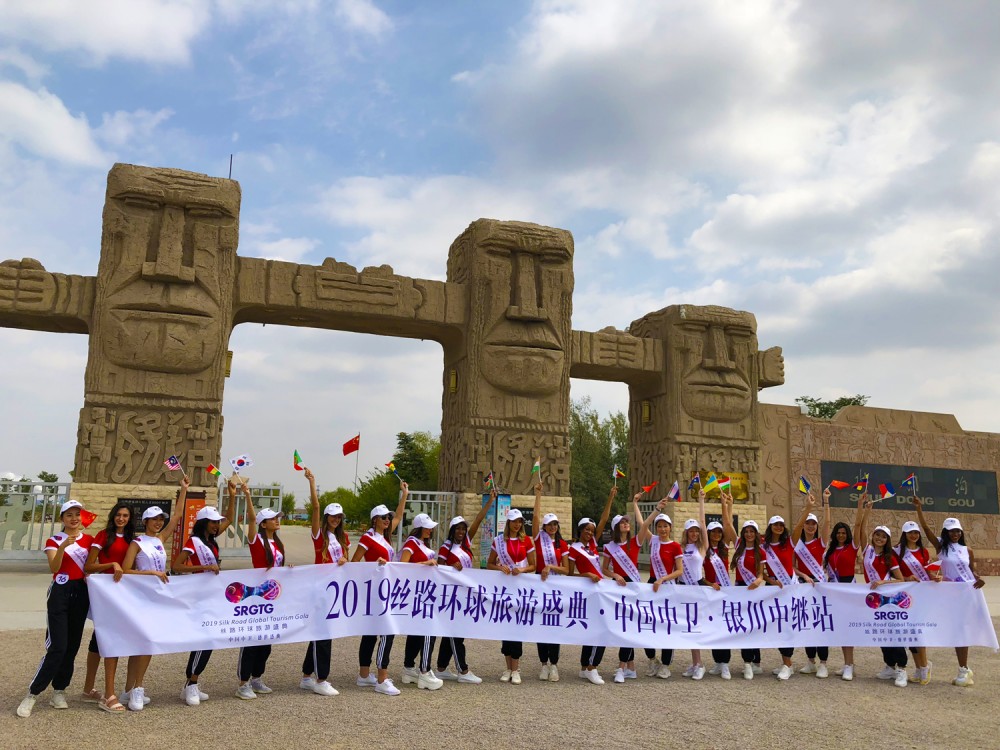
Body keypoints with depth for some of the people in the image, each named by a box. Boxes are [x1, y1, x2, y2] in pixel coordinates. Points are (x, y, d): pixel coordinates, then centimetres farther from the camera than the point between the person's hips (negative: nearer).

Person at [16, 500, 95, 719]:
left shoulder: (89, 540, 7)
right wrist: (63, 547, -34)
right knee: (57, 647, -11)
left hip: (81, 592, 4)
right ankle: (32, 694, 1)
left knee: (72, 645, 6)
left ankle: (59, 690, 18)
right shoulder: (54, 540, -2)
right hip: (60, 593, -4)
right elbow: (53, 568, -18)